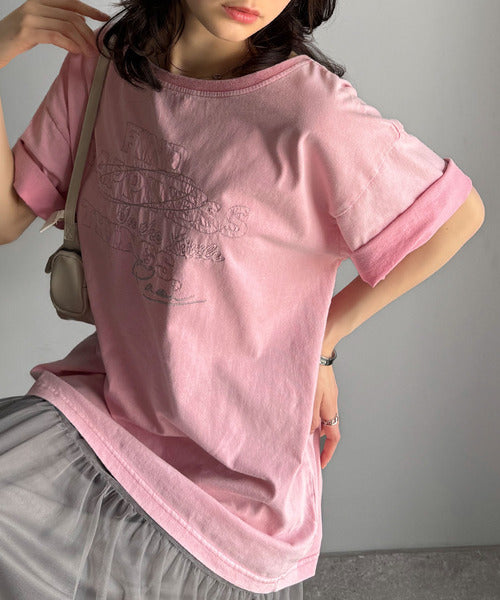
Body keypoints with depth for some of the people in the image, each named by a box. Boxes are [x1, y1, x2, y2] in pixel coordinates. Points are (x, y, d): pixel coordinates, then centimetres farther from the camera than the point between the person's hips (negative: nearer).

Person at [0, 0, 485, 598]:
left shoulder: (313, 113, -23)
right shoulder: (100, 64, -5)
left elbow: (459, 214, -9)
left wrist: (317, 341, -5)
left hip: (234, 471, -3)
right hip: (100, 406, 4)